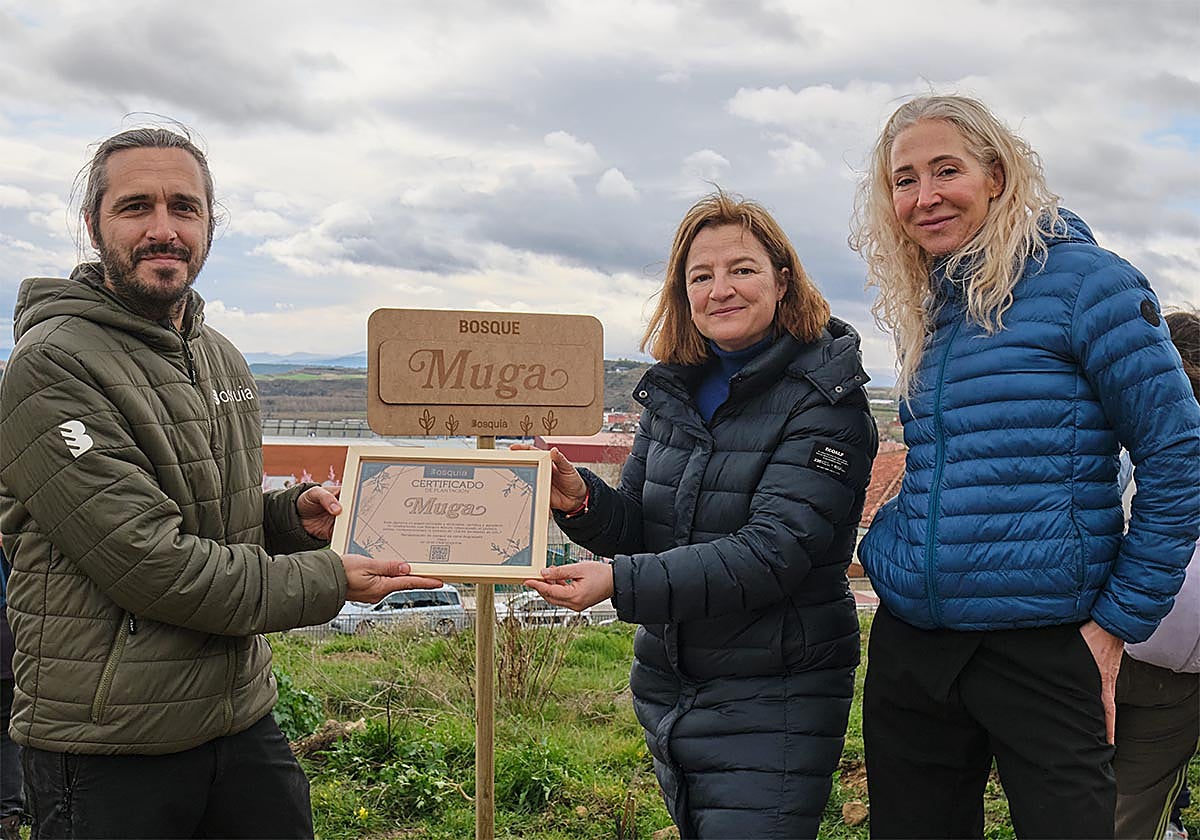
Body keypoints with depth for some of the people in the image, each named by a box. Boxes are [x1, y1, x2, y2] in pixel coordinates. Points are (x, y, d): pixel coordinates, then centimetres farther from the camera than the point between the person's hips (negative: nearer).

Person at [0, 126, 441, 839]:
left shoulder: (222, 359, 11)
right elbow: (147, 562, -21)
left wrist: (291, 517, 0)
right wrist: (328, 581, -14)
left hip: (244, 720, 7)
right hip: (108, 753, -7)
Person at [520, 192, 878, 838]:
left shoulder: (823, 401, -15)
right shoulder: (675, 391, 4)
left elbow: (771, 554, -24)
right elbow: (641, 530, 6)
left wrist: (621, 582, -31)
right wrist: (580, 502, -16)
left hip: (770, 705, -6)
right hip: (668, 686, 7)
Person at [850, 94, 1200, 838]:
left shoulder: (1080, 280, -8)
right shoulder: (925, 306, 12)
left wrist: (1119, 621, -10)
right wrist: (887, 548, 7)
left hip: (1042, 647, -6)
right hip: (910, 641, 6)